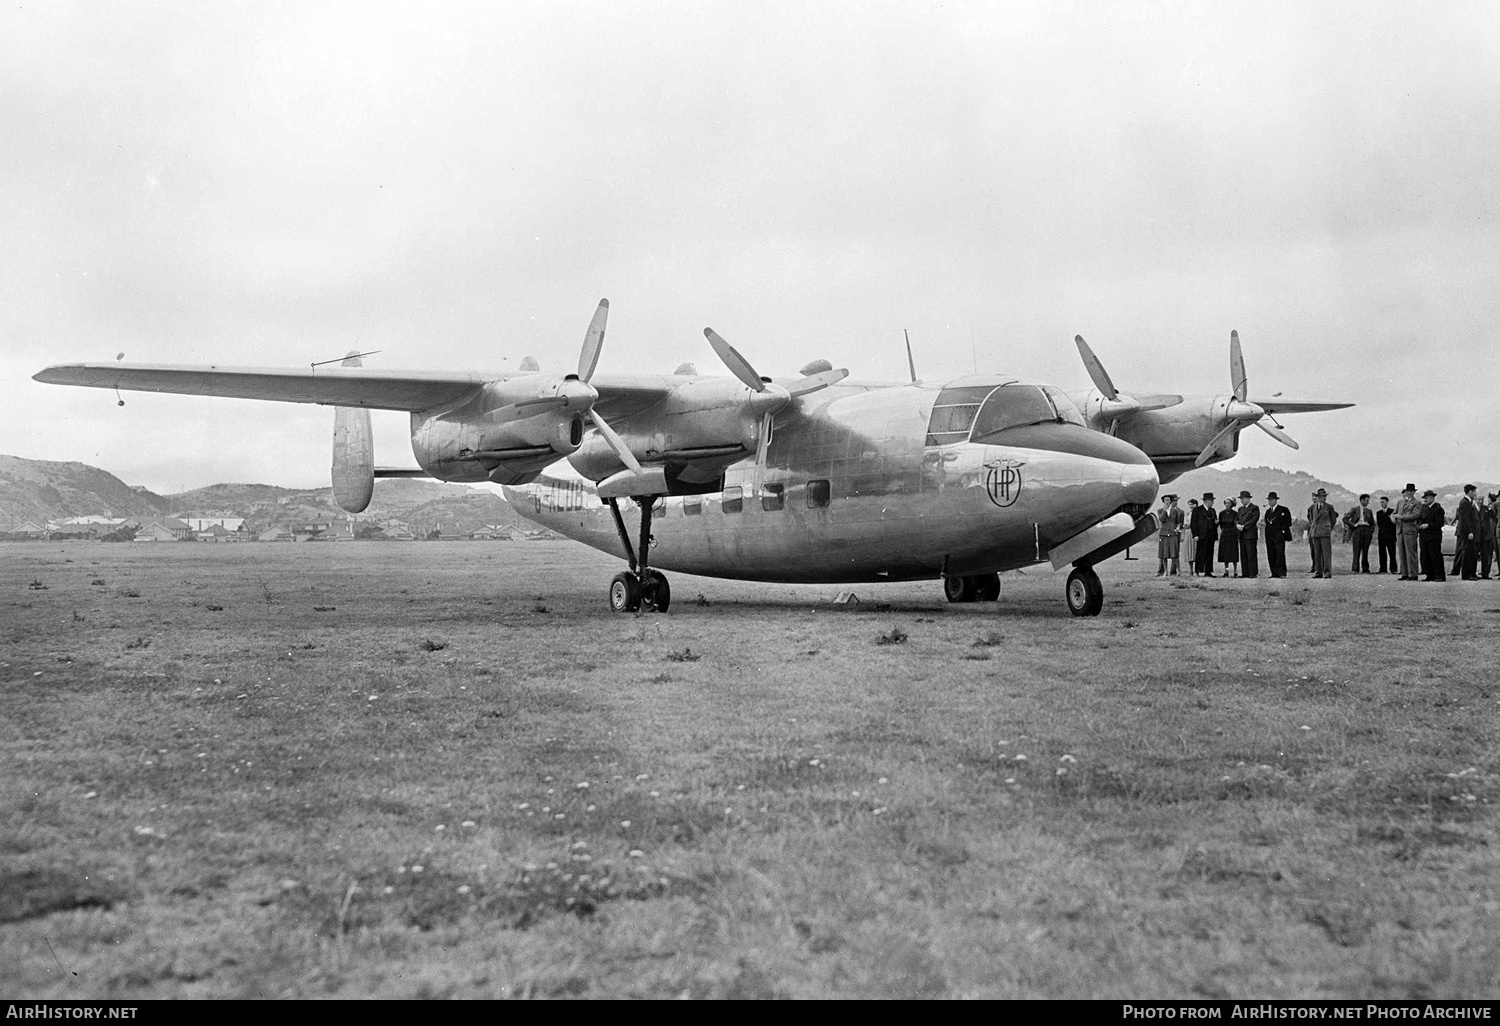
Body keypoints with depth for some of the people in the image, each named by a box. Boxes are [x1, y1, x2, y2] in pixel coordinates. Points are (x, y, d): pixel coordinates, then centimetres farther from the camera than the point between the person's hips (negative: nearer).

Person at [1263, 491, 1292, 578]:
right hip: (1269, 535, 6)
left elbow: (1288, 522, 1)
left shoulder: (1283, 510, 2)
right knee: (1271, 555, 1)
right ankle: (1274, 573, 4)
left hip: (1279, 535, -6)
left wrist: (1282, 530, -6)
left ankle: (1282, 573, -11)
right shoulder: (1268, 511, 20)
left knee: (1280, 554, -11)